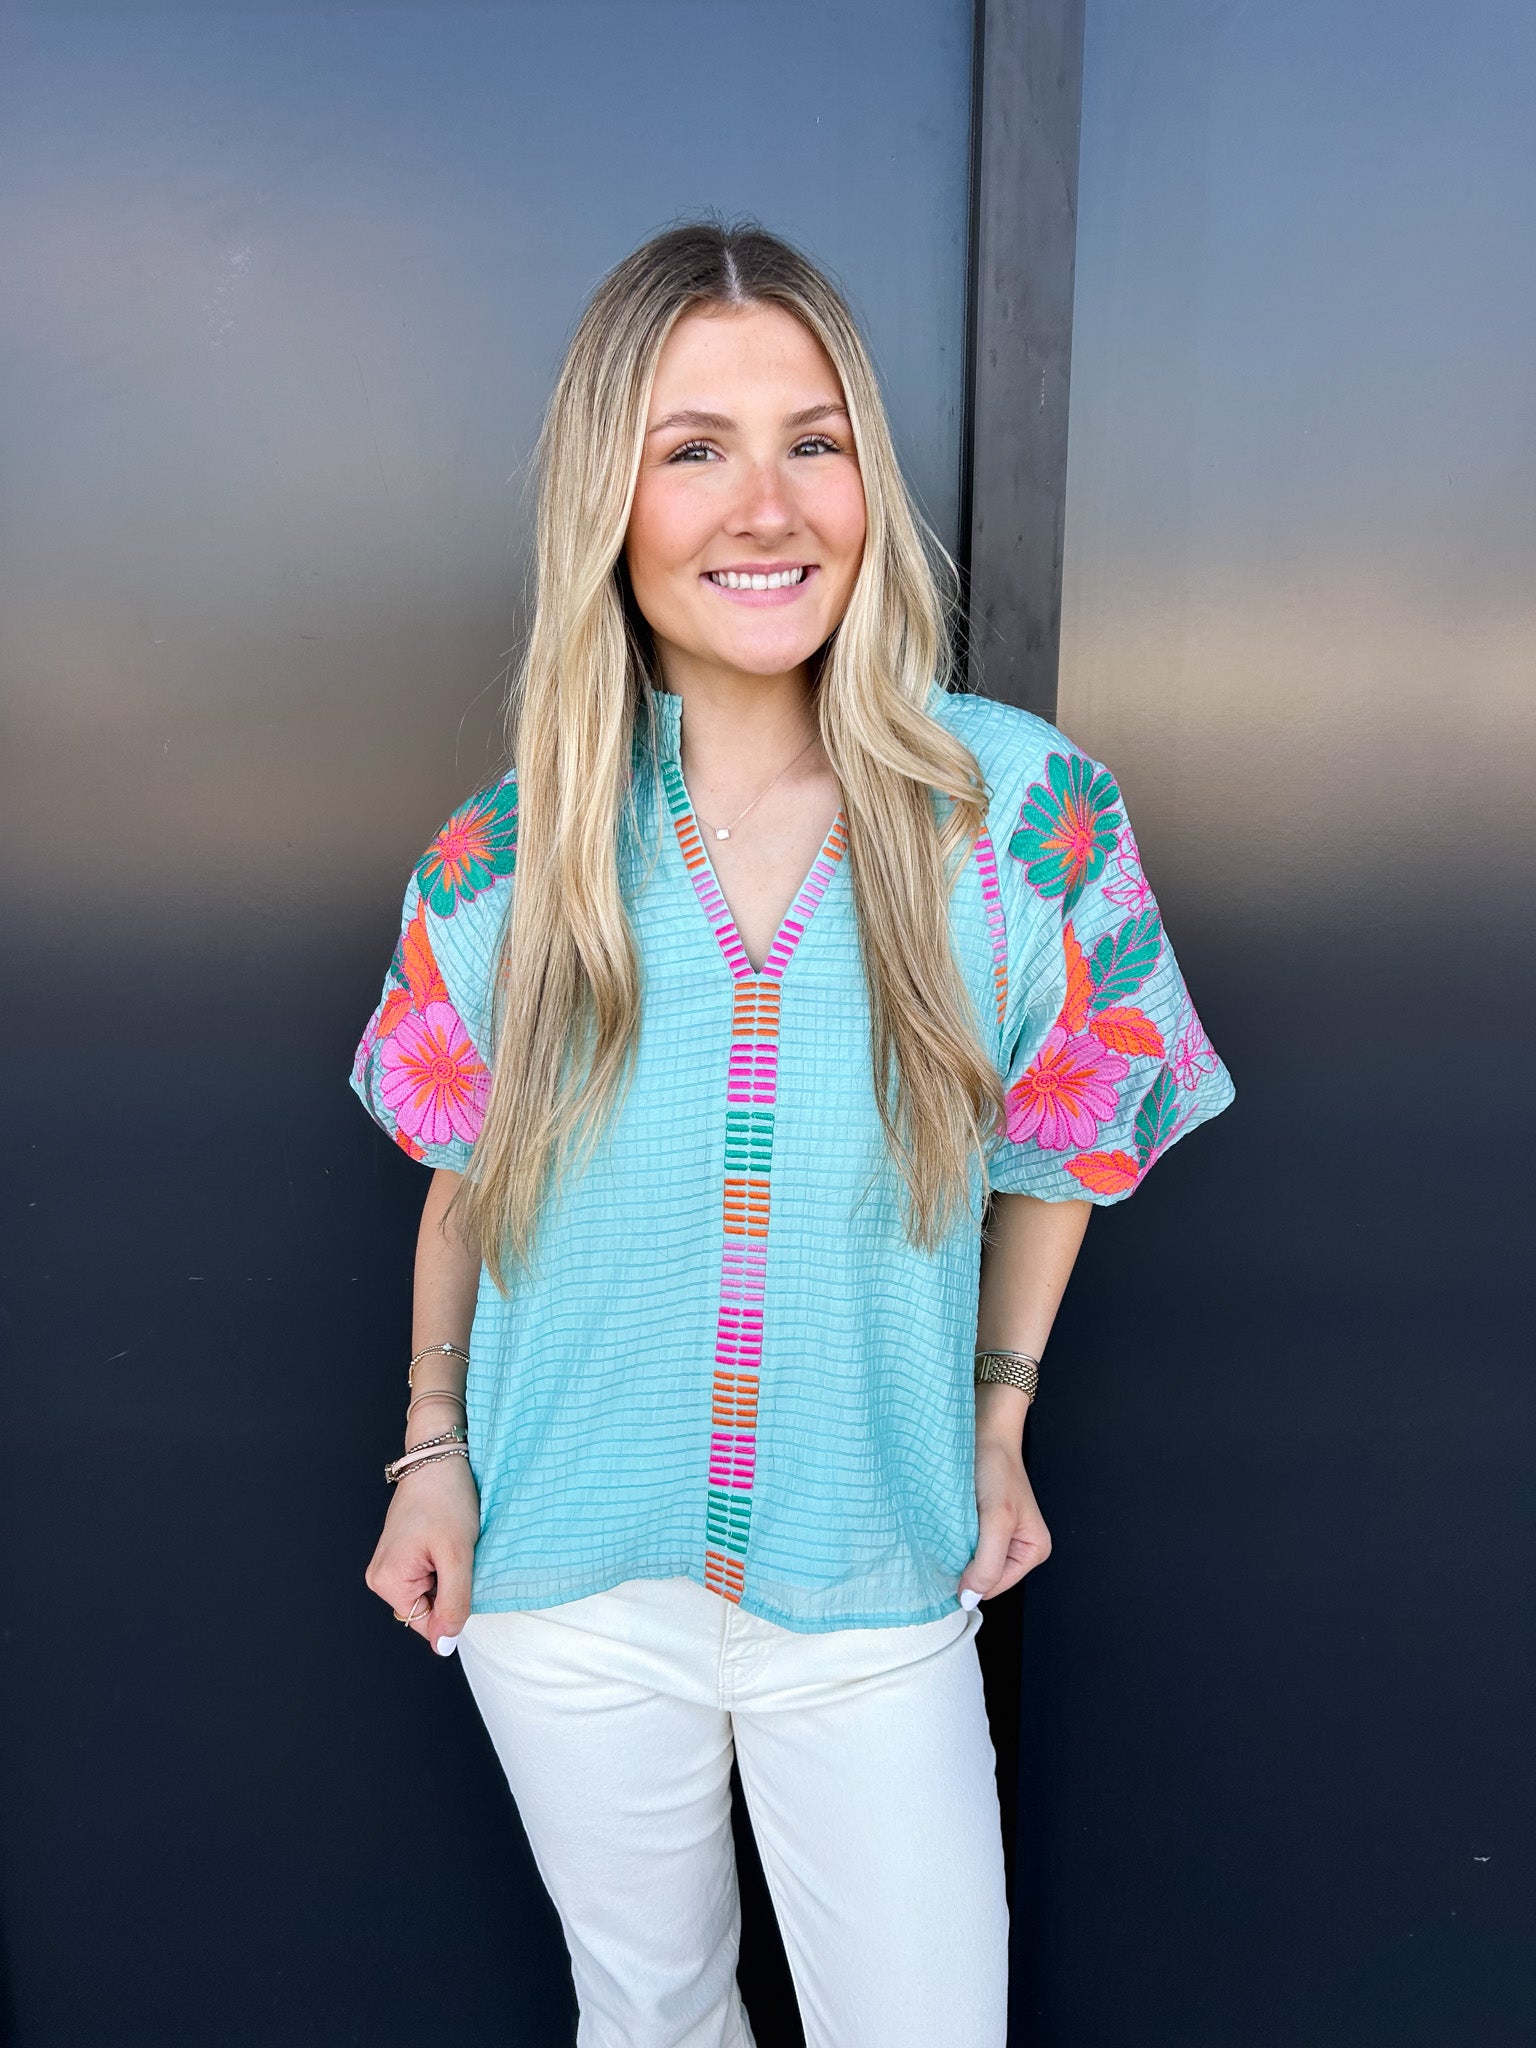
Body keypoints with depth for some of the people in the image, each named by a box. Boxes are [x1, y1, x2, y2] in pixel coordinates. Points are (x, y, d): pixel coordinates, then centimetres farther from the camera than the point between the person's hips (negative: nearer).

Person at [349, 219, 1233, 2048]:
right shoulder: (502, 861, -9)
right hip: (567, 1590, 1)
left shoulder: (1027, 812, -12)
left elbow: (1054, 1142, 2)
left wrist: (998, 1421, 2)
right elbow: (465, 1184, 5)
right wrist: (433, 1447, 0)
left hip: (880, 1596, 0)